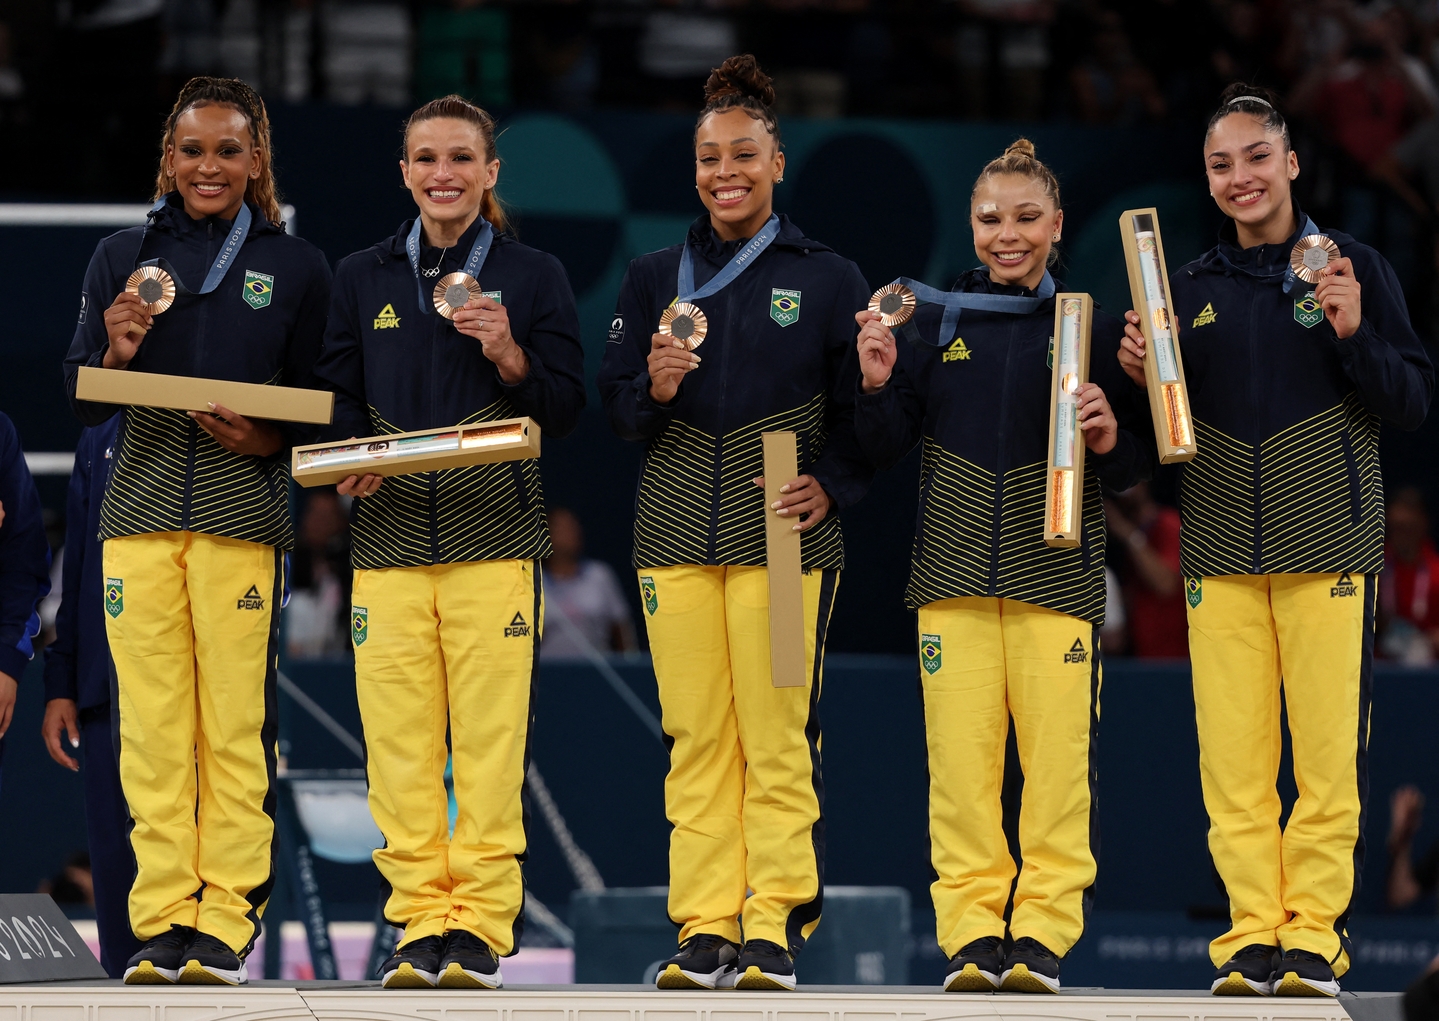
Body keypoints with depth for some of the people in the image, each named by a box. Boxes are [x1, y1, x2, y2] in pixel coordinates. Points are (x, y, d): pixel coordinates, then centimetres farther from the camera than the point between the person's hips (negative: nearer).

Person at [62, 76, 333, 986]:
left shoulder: (296, 267, 9)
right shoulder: (123, 259, 13)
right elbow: (81, 401, 12)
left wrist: (266, 440, -11)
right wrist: (116, 353, -9)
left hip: (243, 512, -2)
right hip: (141, 506, 2)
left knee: (235, 724, -5)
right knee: (150, 724, -2)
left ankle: (226, 921, -2)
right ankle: (162, 919, 2)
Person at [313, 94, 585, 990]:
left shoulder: (533, 276, 9)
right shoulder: (363, 278, 15)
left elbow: (566, 407, 6)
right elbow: (337, 395, 16)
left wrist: (511, 357, -12)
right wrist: (348, 462, -4)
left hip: (495, 535, -2)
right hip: (389, 534, 2)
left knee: (491, 739, -8)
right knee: (398, 740, -4)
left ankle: (480, 926, -5)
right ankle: (420, 924, 1)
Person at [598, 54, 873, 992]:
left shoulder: (828, 279, 6)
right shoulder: (655, 278, 13)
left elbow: (861, 412, 7)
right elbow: (617, 408, 11)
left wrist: (830, 488, -9)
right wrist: (656, 390, -11)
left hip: (783, 534, -2)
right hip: (678, 529, 3)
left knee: (777, 738, -6)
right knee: (696, 738, 0)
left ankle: (776, 929, -2)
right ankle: (706, 928, 3)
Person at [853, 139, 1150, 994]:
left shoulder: (1093, 326, 6)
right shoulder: (937, 321, 10)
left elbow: (1134, 468, 6)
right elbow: (884, 449, 11)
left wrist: (1109, 436, -14)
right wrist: (876, 385, -7)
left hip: (1056, 570, -1)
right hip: (955, 568, 1)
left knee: (1056, 761, -6)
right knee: (959, 761, -3)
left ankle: (1044, 934, -1)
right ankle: (972, 935, 1)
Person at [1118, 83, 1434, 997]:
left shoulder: (1352, 270, 4)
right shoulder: (1189, 289, 13)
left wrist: (1355, 336, -15)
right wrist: (1141, 374, -1)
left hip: (1328, 543, -3)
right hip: (1221, 546, 3)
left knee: (1330, 749, -6)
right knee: (1231, 754, -2)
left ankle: (1316, 936, -1)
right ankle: (1254, 934, 3)